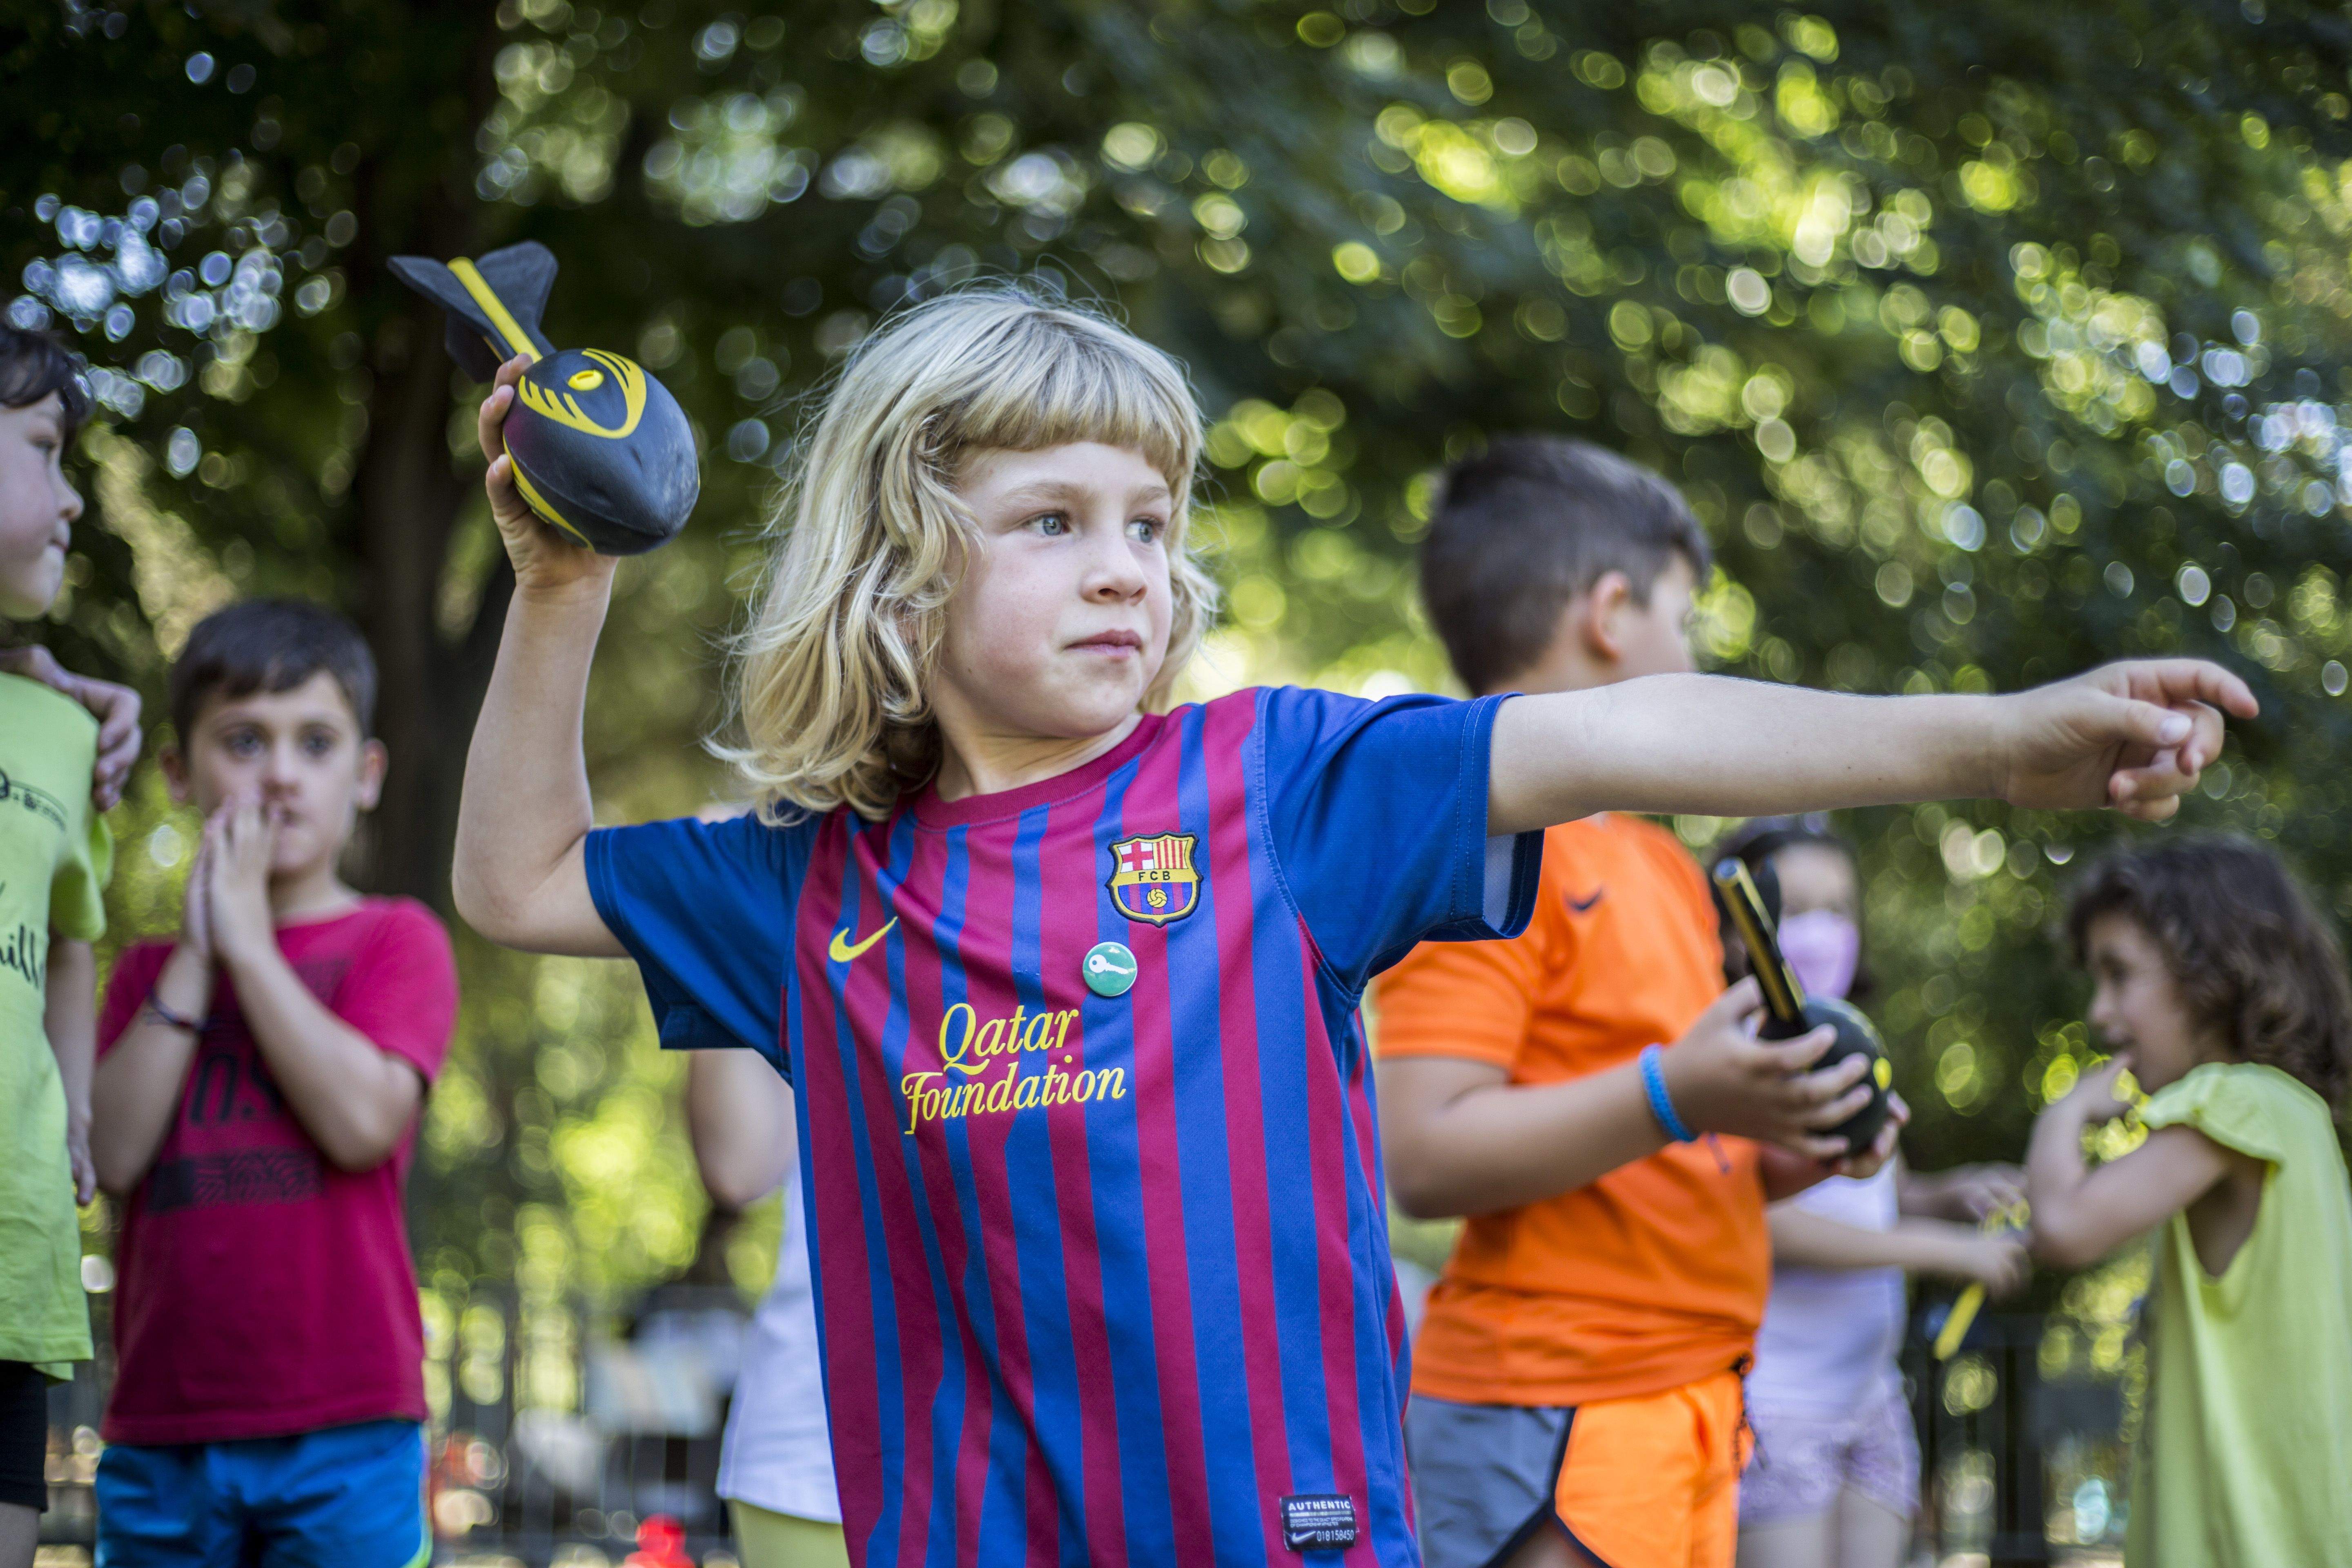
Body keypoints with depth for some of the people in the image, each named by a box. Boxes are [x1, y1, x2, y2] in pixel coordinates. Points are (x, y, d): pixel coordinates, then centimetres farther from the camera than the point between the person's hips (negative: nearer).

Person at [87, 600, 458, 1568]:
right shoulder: (150, 969, 15)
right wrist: (194, 955, -4)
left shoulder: (396, 941, 3)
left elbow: (363, 1120, -15)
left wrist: (249, 942, -7)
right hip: (161, 1431, 4)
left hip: (342, 1430, -4)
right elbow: (111, 1153, -1)